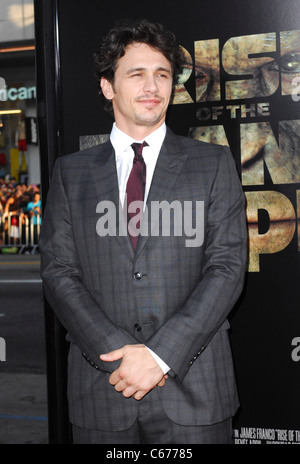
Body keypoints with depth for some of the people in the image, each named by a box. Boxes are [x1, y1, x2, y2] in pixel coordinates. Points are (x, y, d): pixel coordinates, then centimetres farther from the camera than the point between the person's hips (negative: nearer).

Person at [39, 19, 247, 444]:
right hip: (101, 388, 1)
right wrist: (119, 352, -11)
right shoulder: (71, 172, 8)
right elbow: (58, 271, 2)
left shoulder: (214, 164, 5)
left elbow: (227, 267, -3)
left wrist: (161, 354, -12)